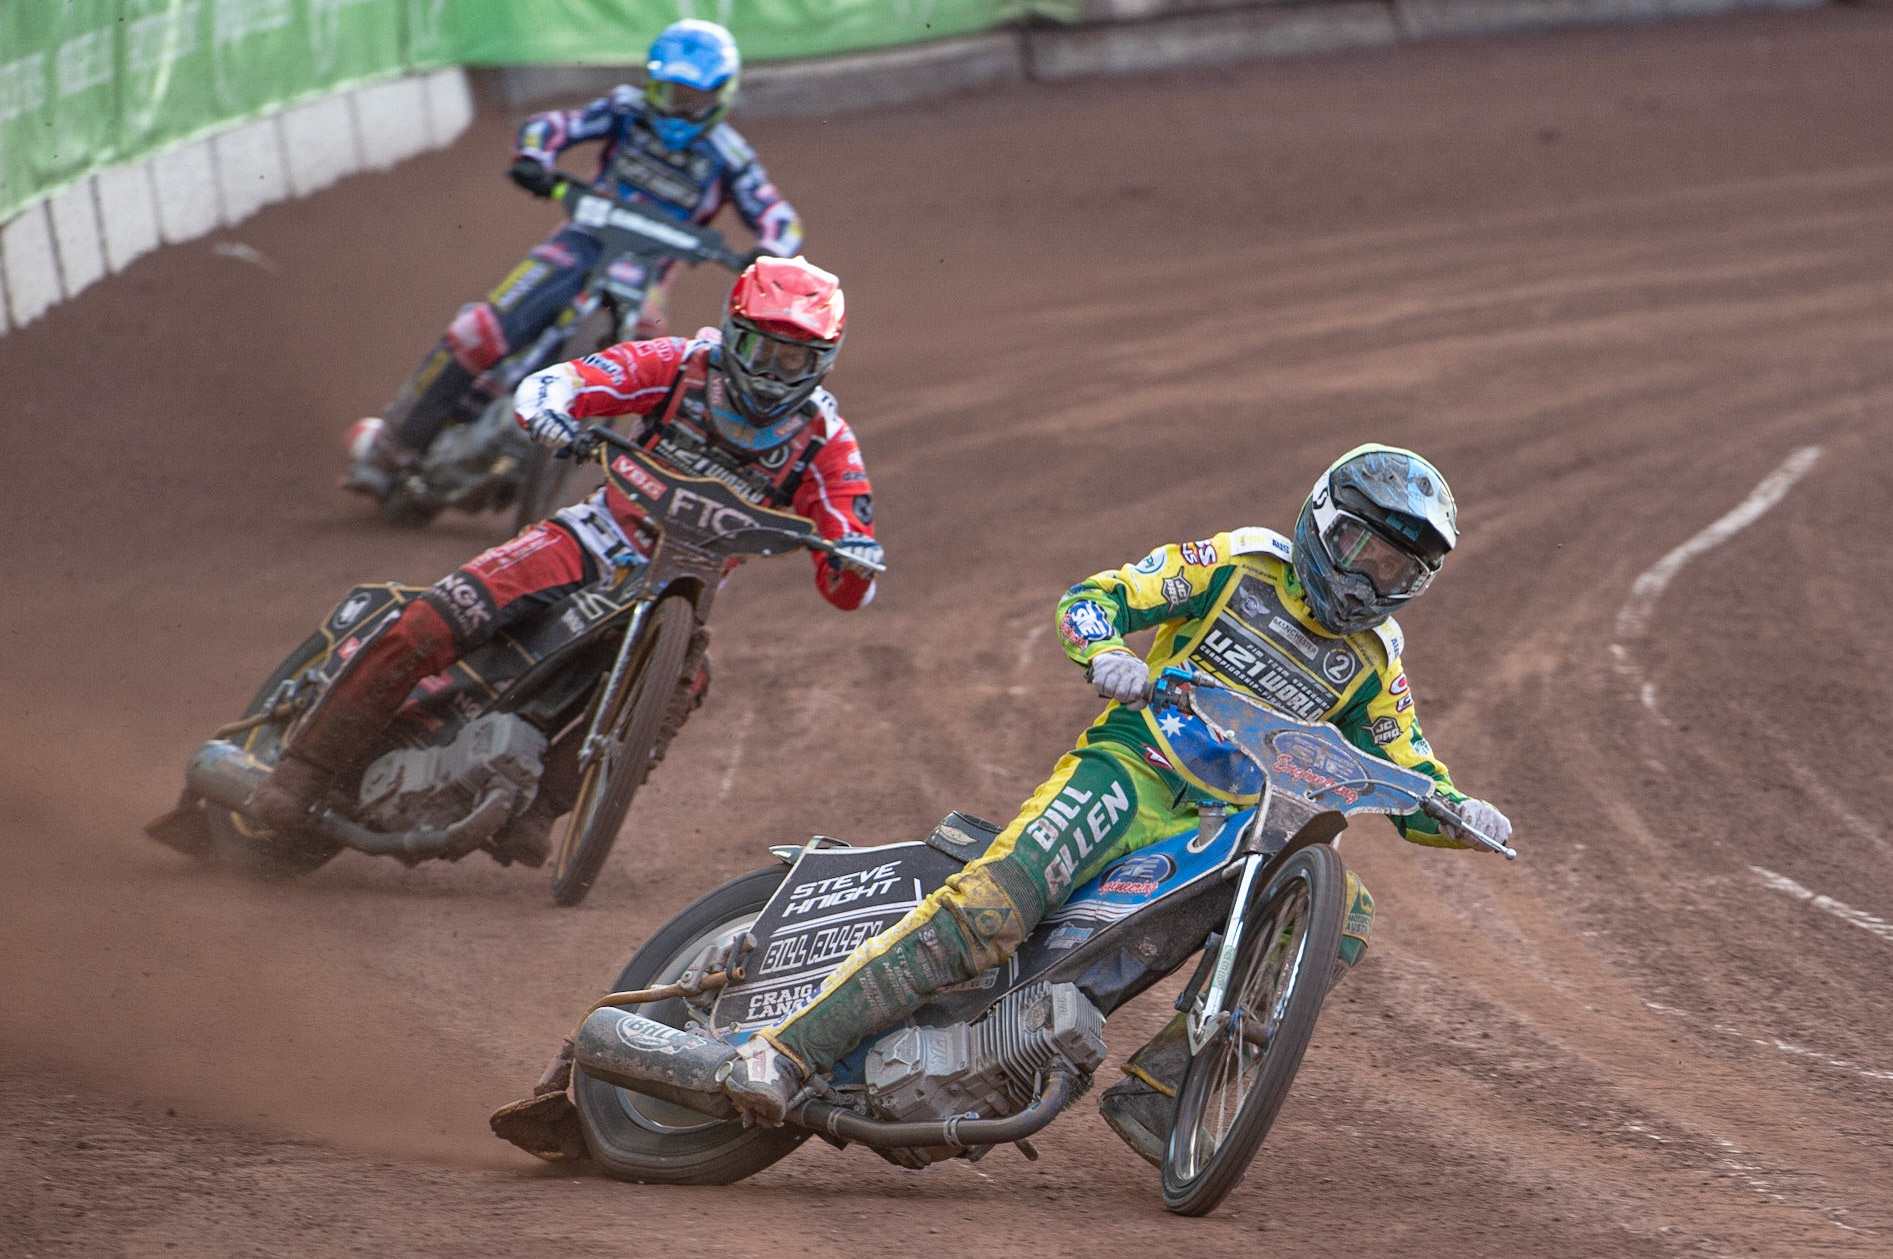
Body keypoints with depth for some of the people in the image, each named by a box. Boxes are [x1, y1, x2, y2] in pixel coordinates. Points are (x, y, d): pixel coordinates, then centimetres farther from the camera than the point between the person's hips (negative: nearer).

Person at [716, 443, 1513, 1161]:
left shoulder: (1372, 670, 15)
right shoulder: (1238, 566, 5)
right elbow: (1090, 597, 1)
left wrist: (1463, 815, -9)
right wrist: (1104, 655, -22)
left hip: (1229, 828, 5)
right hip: (1132, 768, -5)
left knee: (1343, 916, -18)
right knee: (994, 905, -29)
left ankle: (1153, 1091, -18)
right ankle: (787, 1048, -30)